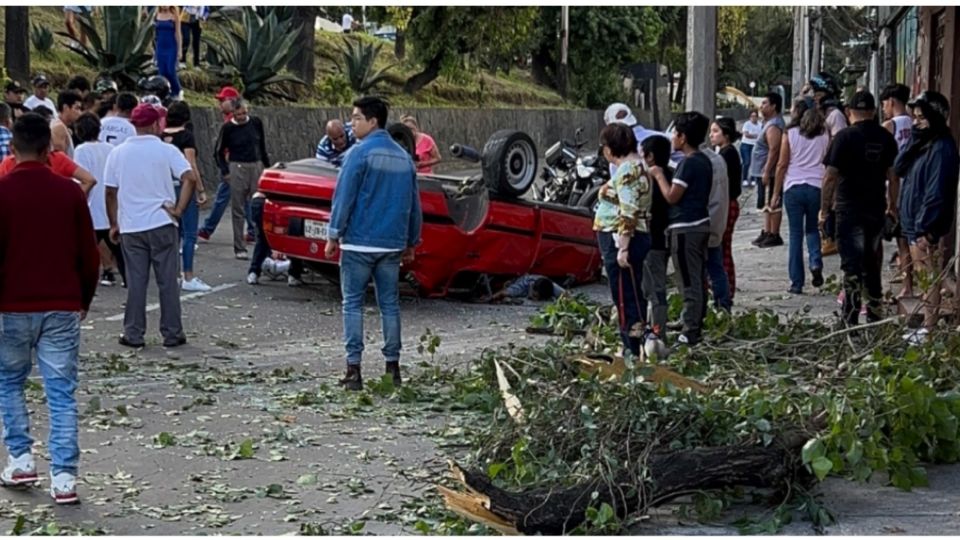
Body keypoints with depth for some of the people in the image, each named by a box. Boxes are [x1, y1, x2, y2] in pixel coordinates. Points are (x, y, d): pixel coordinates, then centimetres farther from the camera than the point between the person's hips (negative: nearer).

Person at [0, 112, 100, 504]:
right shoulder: (70, 192, -1)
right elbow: (89, 255, 3)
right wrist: (84, 300, 16)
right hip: (62, 309, 1)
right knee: (62, 392, 3)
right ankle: (63, 477, -2)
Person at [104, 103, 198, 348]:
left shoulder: (118, 153, 2)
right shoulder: (167, 151, -4)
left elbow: (111, 192, 4)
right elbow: (190, 178, -17)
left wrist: (114, 224, 12)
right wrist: (179, 209, -10)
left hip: (131, 227, 2)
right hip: (162, 224, -2)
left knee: (136, 282, 7)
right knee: (168, 281, 5)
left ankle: (133, 334, 8)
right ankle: (172, 334, 9)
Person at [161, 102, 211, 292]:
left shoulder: (162, 136, 6)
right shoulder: (186, 135, -10)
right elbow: (191, 165, -15)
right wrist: (201, 190, -12)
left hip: (167, 186, 6)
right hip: (184, 185, -6)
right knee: (190, 233, -3)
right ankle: (188, 278, -5)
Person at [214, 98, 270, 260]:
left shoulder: (256, 123, 4)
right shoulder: (228, 128, -3)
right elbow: (220, 152, 5)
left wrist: (267, 165, 15)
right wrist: (225, 171, -5)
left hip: (257, 167, 3)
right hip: (237, 168, -3)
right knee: (238, 210, 1)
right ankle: (239, 248, 5)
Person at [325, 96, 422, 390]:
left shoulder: (361, 153, -10)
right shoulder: (404, 157, 11)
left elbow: (344, 198, -11)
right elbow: (414, 204, 15)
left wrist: (333, 236, -5)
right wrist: (411, 243, 22)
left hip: (359, 243, -5)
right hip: (392, 245, 6)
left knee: (353, 303, 1)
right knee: (390, 304, 10)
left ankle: (354, 368, -2)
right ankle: (393, 366, 11)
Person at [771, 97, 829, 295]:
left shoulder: (790, 134, -2)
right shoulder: (825, 135, 5)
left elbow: (782, 165, -2)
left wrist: (776, 192, 5)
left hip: (793, 187, -2)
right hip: (817, 186, 2)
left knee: (795, 234, 4)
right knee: (812, 229, 20)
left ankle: (797, 282, 4)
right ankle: (816, 263, -7)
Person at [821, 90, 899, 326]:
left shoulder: (845, 137, -11)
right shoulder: (886, 138, 3)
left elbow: (831, 176, -13)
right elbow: (893, 174, 8)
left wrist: (824, 208, -6)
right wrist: (892, 205, 20)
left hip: (849, 210, -5)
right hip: (877, 209, 5)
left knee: (852, 264, -2)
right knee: (872, 262, 18)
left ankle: (850, 320, -3)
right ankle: (874, 313, 27)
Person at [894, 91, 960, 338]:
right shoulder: (922, 143, 13)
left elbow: (936, 191, -21)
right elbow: (898, 168, 7)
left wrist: (924, 227, -23)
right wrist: (913, 142, -6)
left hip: (926, 228, -10)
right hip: (914, 225, 10)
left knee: (928, 280, -6)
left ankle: (930, 329, -2)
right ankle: (925, 325, 23)